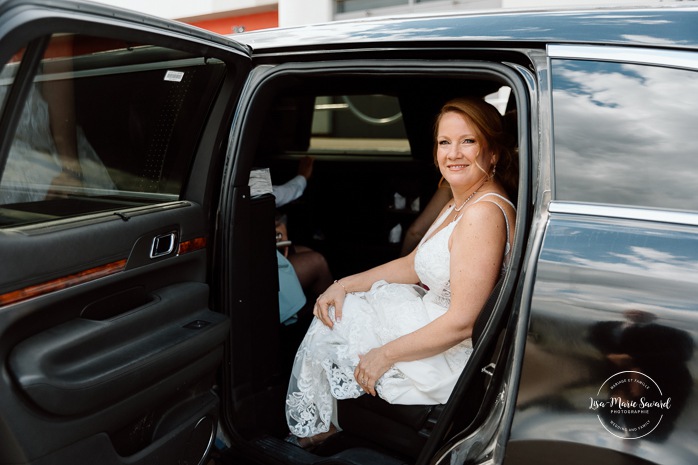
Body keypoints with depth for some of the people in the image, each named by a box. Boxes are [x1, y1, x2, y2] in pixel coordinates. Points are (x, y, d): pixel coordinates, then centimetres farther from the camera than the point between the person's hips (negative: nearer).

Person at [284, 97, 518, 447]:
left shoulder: (484, 213, -25)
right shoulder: (459, 206, 8)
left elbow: (462, 323, -28)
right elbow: (412, 265, 14)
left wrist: (385, 355, -18)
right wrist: (344, 285, 5)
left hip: (455, 360, -9)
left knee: (326, 332, 3)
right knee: (333, 310, 13)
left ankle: (309, 432, 30)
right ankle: (314, 427, 27)